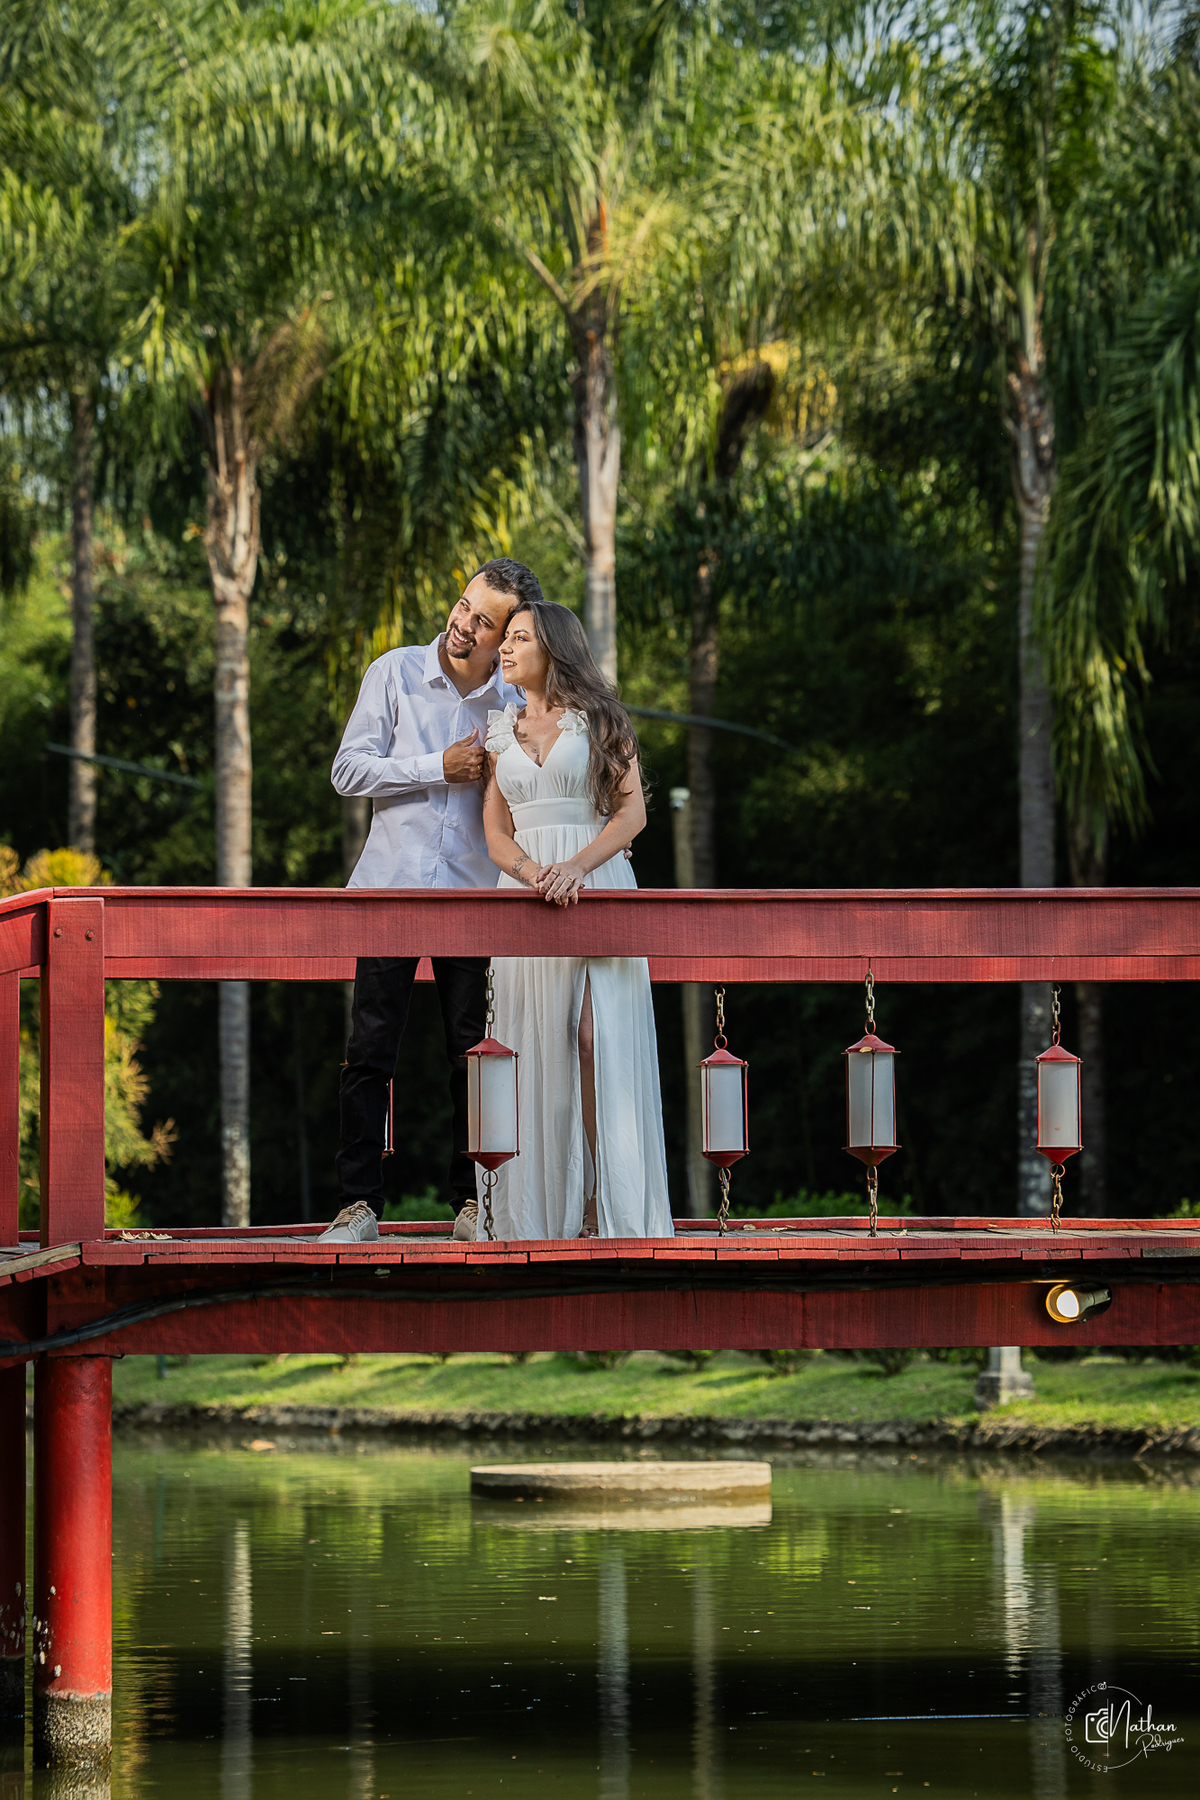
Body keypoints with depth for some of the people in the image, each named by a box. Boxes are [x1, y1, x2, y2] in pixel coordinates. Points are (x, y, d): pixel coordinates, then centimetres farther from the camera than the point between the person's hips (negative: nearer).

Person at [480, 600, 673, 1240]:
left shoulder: (601, 719, 7)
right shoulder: (501, 730, 16)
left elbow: (633, 811, -2)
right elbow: (496, 832, 9)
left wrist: (577, 865, -17)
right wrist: (534, 872, -12)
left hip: (598, 884, -3)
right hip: (525, 893, 3)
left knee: (600, 1044, -10)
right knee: (537, 1054, -3)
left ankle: (610, 1208, -11)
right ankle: (543, 1214, -4)